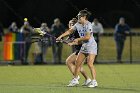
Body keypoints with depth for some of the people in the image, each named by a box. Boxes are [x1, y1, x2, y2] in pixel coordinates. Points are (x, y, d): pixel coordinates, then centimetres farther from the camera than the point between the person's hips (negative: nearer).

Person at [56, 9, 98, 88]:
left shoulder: (88, 25, -17)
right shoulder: (78, 24, 6)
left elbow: (87, 37, -24)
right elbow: (70, 31, 18)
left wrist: (78, 39, -13)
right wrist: (61, 36, 11)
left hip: (91, 46, -8)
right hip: (84, 46, 8)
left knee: (90, 64, -18)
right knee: (78, 63, 9)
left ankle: (94, 82, -15)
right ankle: (75, 80, 22)